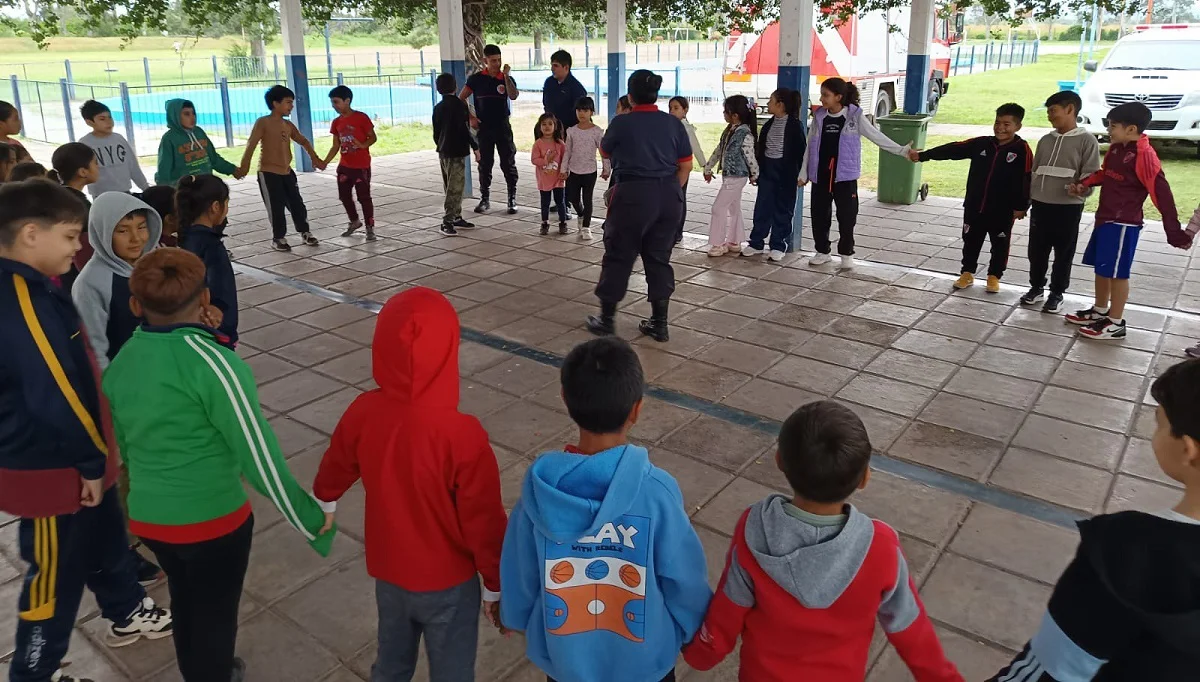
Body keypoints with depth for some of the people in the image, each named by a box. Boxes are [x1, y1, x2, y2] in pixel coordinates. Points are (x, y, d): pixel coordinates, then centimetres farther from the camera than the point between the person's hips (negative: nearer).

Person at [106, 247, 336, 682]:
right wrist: (310, 518, -13)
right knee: (215, 612, 16)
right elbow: (258, 456, -22)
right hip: (212, 518, -7)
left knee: (185, 600, 28)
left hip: (147, 516, 7)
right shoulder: (211, 362, -23)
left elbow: (125, 446, 13)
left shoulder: (121, 362, -1)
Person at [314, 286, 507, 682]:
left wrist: (324, 503, 28)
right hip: (448, 583, -4)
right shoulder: (462, 435, -33)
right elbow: (485, 523, -22)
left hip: (387, 572, 5)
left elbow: (335, 470, 5)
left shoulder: (363, 412, -17)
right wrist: (496, 587, -4)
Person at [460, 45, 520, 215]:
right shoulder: (476, 79, 1)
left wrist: (506, 75, -22)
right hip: (483, 128, 0)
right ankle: (485, 199, 15)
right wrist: (470, 117, -3)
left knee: (508, 164, 0)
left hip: (503, 126, 0)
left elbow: (513, 96, -18)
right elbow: (461, 98, 5)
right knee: (484, 164, 6)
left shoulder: (507, 79, 2)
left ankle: (512, 199, 7)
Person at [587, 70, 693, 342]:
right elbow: (686, 165, 6)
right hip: (669, 196, 4)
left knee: (618, 257, 8)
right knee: (659, 258, 11)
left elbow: (604, 152, 14)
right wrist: (671, 192, 15)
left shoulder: (621, 123, -5)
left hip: (634, 195, -4)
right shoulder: (674, 123, 4)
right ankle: (660, 324, 15)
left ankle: (607, 319, 16)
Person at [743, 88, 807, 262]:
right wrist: (756, 170, 9)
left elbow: (800, 150, -10)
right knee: (762, 207, 8)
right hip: (767, 169, 6)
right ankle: (756, 243, 17)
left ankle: (778, 246, 11)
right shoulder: (769, 124, 9)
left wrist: (799, 174, -13)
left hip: (785, 171, -6)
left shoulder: (794, 125, -10)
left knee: (782, 210, 4)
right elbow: (760, 148, 12)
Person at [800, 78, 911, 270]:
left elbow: (878, 137, -5)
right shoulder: (819, 116, 3)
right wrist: (804, 172, 8)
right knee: (819, 216, 8)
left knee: (846, 217, 2)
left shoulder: (855, 116, -6)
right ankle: (822, 251, 24)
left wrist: (902, 151, -12)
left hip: (845, 176, -3)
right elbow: (811, 146, 8)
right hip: (820, 176, 3)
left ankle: (847, 253, 17)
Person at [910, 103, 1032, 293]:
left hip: (1003, 210, -3)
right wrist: (922, 155, -10)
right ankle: (967, 273, 29)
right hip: (974, 206, 3)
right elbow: (953, 150, -4)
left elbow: (1026, 180, -9)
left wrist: (1021, 206, -10)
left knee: (1000, 244, 11)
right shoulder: (981, 144, 0)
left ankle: (994, 276, 27)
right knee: (971, 240, 14)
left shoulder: (1022, 149, -10)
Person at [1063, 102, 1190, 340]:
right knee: (1101, 268, 18)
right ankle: (1099, 311, 33)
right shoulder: (1115, 149, 5)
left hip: (1123, 223, -9)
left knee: (1117, 272, -1)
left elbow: (1162, 194, -21)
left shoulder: (1144, 156, -20)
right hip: (1104, 218, 9)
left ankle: (1116, 324, 9)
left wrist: (1174, 232, -21)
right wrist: (1084, 184, 4)